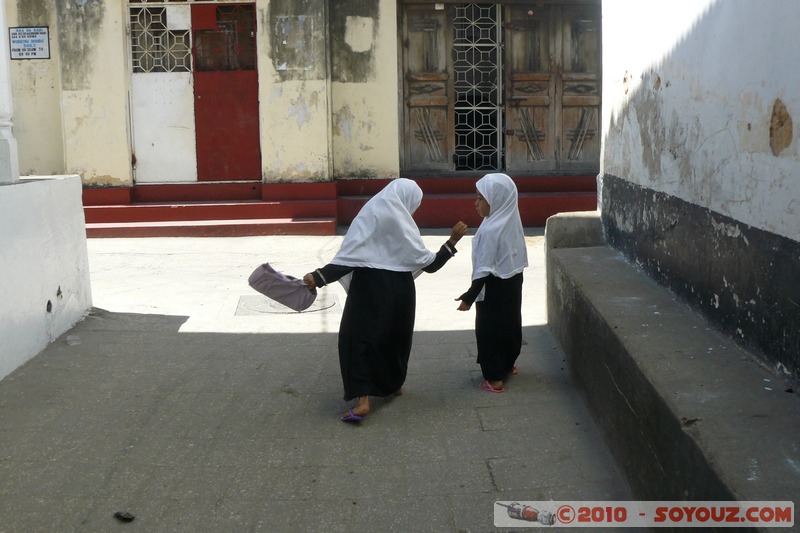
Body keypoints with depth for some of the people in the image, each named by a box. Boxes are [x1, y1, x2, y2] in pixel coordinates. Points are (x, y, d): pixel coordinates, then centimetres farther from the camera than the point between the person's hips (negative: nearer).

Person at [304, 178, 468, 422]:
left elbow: (350, 256, -16)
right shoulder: (404, 223, -1)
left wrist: (319, 277, -18)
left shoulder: (369, 215, -6)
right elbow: (429, 263, 0)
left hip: (368, 286, -2)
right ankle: (394, 383, 38)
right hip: (399, 289, 2)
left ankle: (363, 398, -14)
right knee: (396, 334, 21)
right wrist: (452, 240, 10)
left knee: (360, 337, -1)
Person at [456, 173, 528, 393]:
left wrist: (469, 296, -17)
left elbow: (484, 270, -24)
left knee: (489, 330, 4)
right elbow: (517, 256, 10)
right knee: (509, 324, 21)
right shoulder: (511, 221, 0)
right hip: (512, 283, 8)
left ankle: (494, 378, 10)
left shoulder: (490, 230, -25)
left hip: (494, 288, -8)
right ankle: (508, 364, 39)